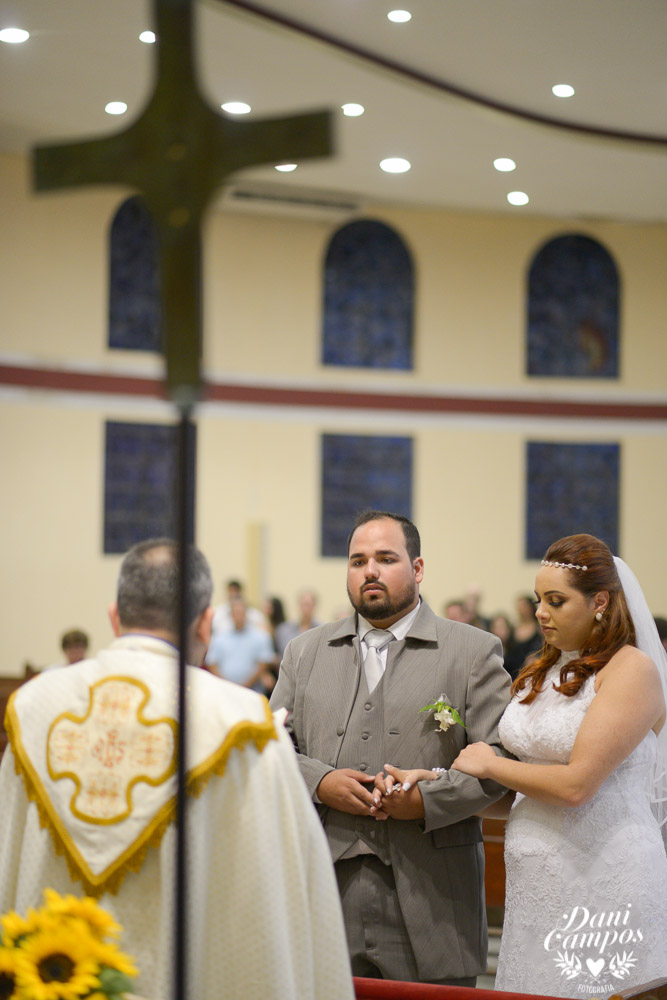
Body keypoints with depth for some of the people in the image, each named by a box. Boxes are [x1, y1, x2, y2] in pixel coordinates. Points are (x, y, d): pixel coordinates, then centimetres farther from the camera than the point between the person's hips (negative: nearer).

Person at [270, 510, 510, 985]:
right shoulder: (305, 651, 16)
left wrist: (428, 800, -13)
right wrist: (320, 782, -6)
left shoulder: (473, 652, 5)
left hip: (427, 891, -2)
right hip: (326, 885, 2)